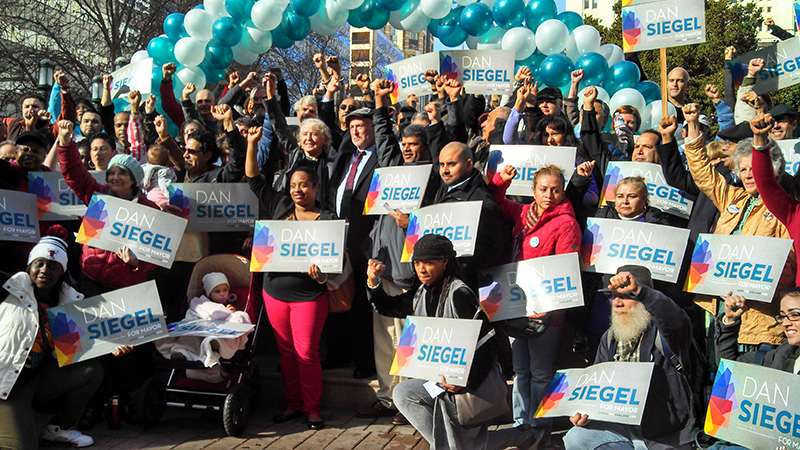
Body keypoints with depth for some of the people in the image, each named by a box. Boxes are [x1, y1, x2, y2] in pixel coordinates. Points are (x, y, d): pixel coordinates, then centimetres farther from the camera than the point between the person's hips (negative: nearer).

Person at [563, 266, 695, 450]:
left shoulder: (662, 332, -11)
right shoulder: (610, 338, 11)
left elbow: (678, 321, -38)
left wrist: (638, 290, -47)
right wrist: (583, 412, -6)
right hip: (623, 426, 6)